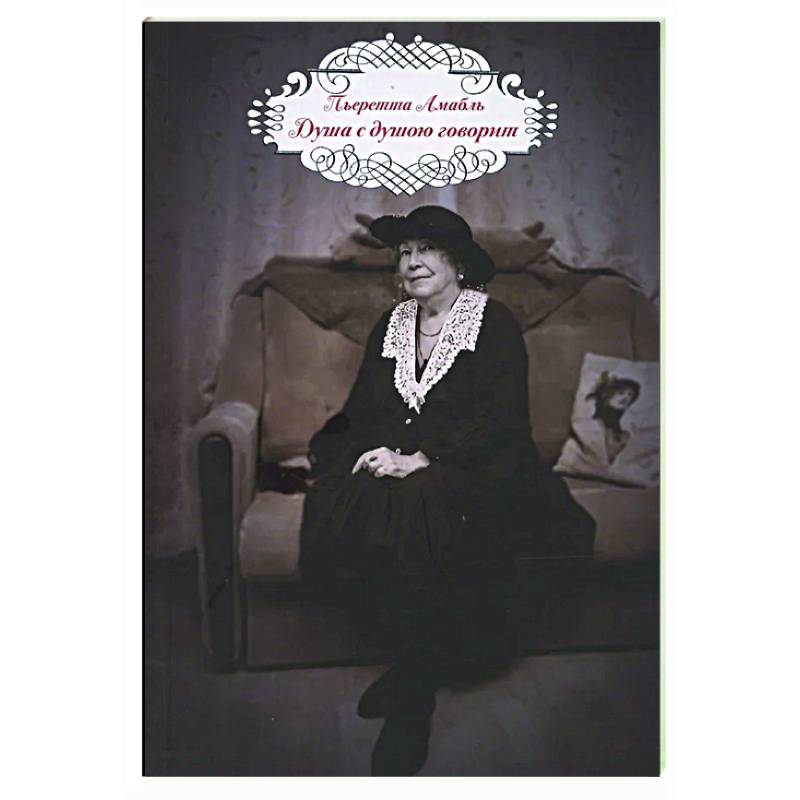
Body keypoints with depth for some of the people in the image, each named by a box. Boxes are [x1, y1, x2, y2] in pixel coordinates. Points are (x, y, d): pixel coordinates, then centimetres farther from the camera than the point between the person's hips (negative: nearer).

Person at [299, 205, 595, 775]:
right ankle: (415, 671, -10)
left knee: (418, 509, -35)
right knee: (355, 509, -28)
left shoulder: (494, 324, 1)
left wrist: (419, 461, -19)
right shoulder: (391, 327, 17)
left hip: (470, 468, -4)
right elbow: (362, 406, 15)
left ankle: (413, 690, -17)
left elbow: (501, 418, -10)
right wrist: (375, 451, -7)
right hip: (391, 462, 5)